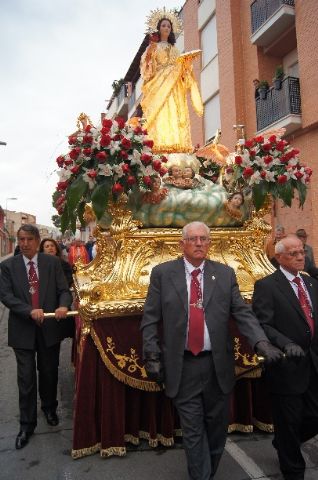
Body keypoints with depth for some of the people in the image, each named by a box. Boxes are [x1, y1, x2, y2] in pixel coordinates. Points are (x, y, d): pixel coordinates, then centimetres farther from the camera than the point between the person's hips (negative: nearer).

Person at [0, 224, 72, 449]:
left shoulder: (52, 262, -2)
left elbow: (64, 290, -4)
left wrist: (63, 305, -26)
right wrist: (30, 311, -23)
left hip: (49, 328, 1)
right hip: (23, 330, -1)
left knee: (49, 373, 18)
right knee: (26, 379, 5)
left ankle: (49, 408, 44)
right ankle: (27, 424, 24)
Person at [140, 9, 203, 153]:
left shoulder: (174, 48, 24)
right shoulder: (153, 46, 13)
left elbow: (180, 66, 19)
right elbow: (146, 65, 2)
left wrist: (186, 62, 0)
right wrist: (149, 52, -14)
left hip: (174, 85, 4)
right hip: (158, 84, -4)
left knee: (175, 113, -10)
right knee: (160, 114, -19)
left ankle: (176, 145, -16)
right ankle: (160, 144, -27)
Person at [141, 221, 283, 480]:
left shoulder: (225, 273, 1)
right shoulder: (162, 273, -4)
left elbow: (243, 313, -3)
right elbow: (150, 319, -2)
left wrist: (261, 342, -18)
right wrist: (152, 356, -6)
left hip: (218, 364, 3)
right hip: (182, 366, -2)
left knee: (217, 427, 21)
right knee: (193, 431, 9)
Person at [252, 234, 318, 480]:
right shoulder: (266, 286, -12)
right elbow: (262, 324, -18)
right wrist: (286, 344, -30)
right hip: (287, 366, -6)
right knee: (289, 422, 11)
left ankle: (284, 444, 45)